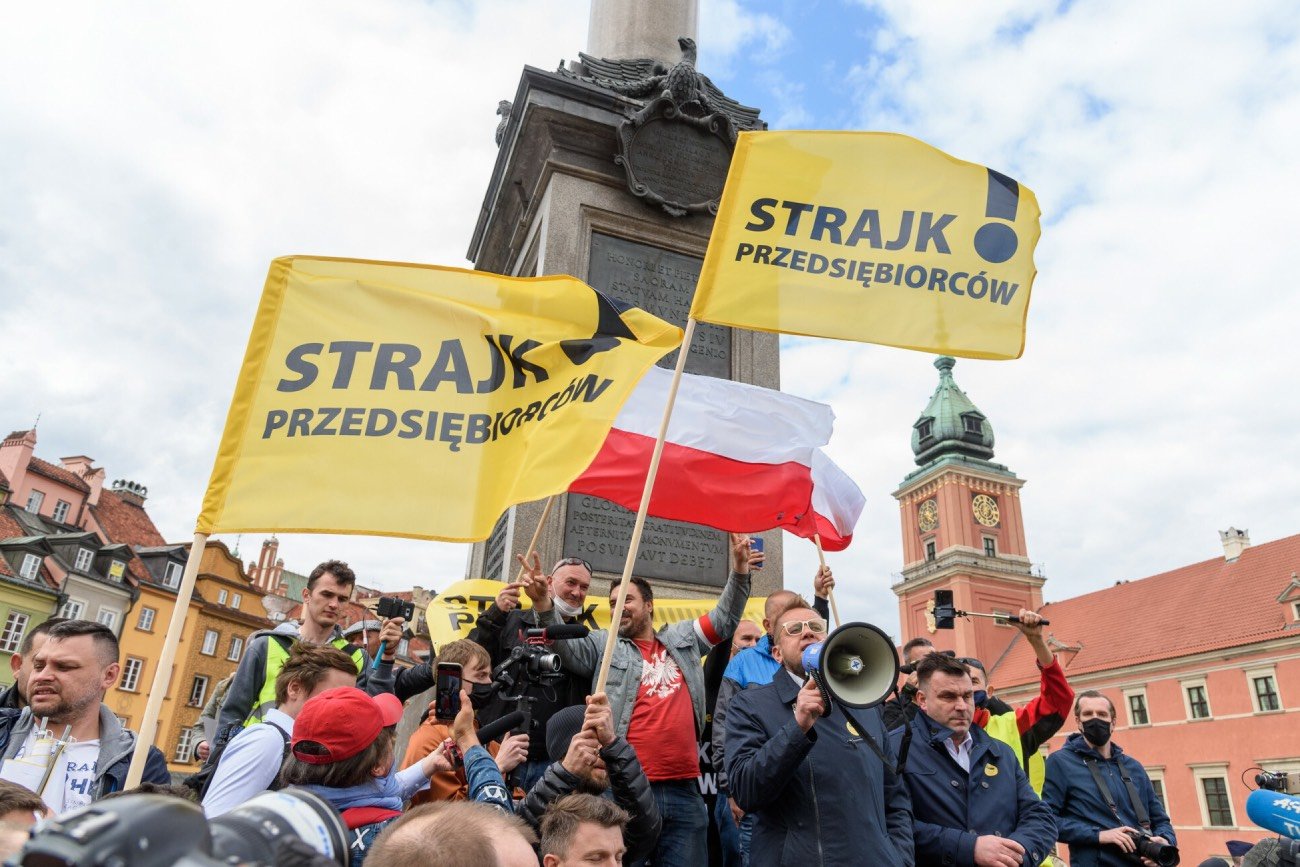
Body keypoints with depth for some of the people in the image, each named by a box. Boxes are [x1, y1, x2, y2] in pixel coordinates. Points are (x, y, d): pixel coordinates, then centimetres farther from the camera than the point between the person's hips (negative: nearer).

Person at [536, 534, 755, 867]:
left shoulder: (682, 638, 15)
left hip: (684, 790, 3)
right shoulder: (603, 644, 6)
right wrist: (544, 604, -25)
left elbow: (724, 620, 20)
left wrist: (740, 568, 10)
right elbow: (566, 649, -8)